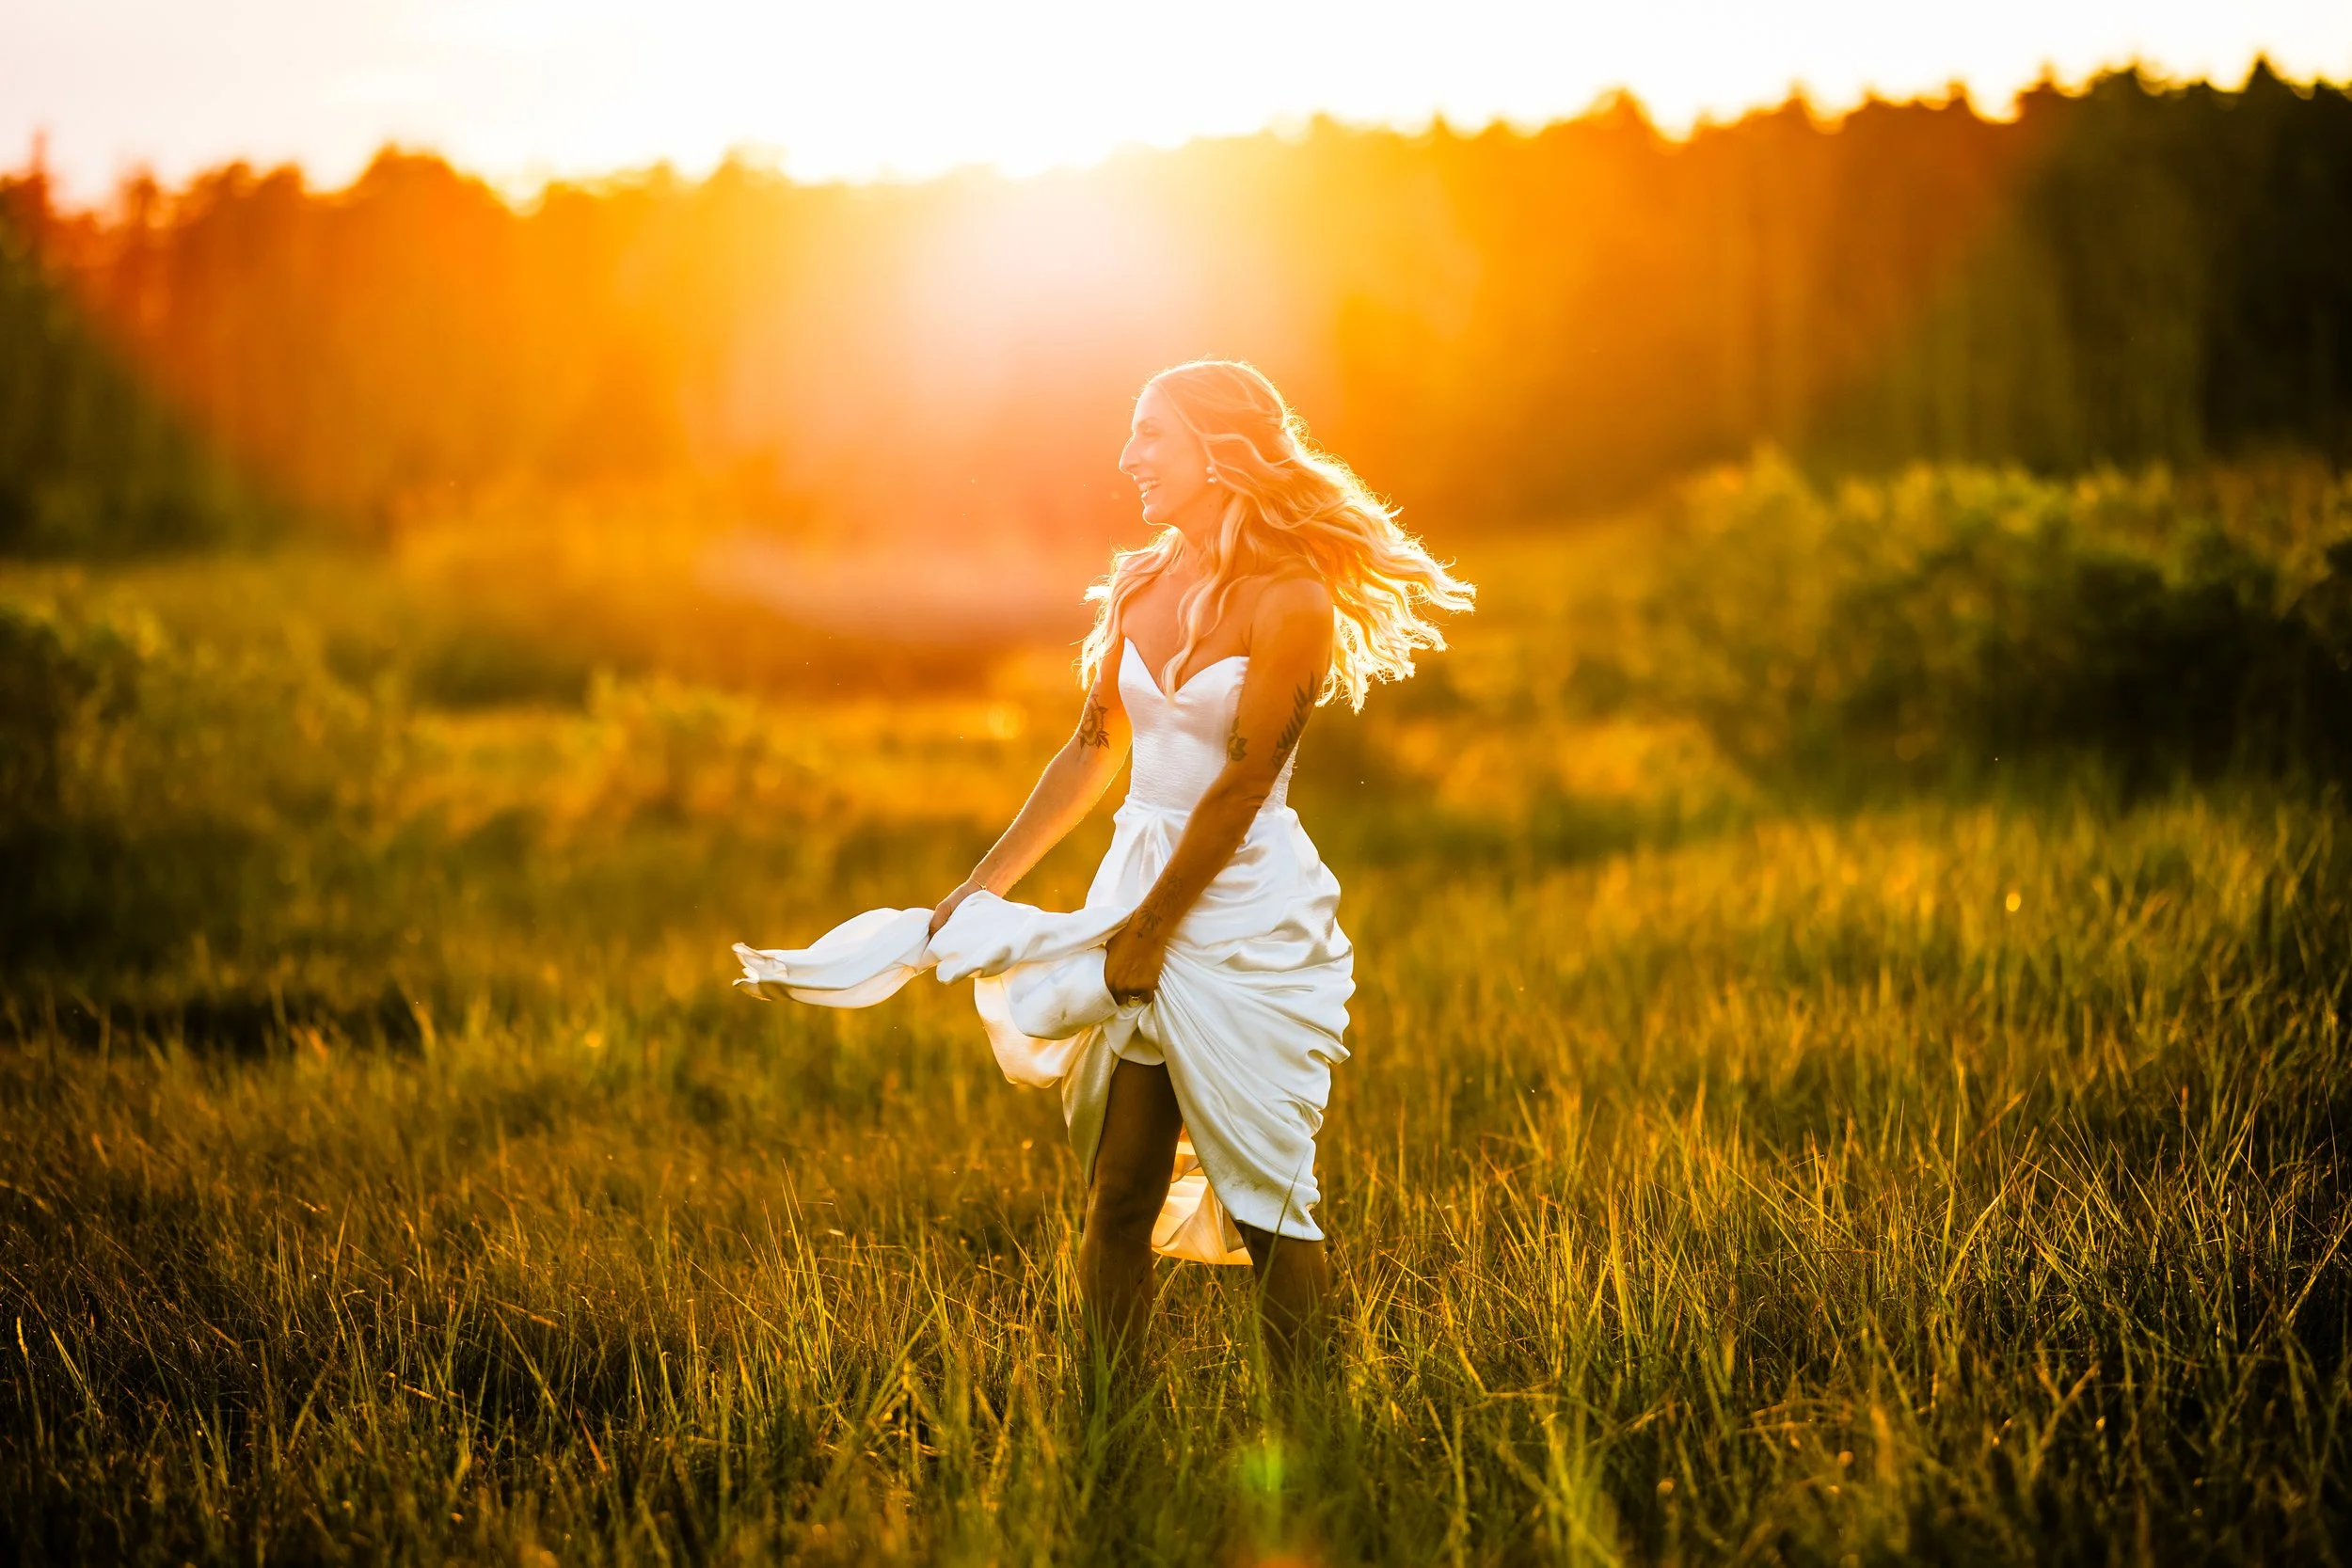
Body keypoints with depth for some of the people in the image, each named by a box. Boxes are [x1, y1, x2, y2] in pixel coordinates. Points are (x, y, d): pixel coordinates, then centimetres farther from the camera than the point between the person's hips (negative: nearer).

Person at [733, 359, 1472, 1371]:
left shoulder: (1290, 602, -13)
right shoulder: (1138, 585, 7)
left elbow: (1243, 784, -14)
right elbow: (1094, 749, 14)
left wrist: (1150, 928, -11)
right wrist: (981, 889, 13)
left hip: (1248, 911, -6)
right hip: (1136, 887, 6)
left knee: (1263, 1191, -2)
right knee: (1118, 1190, 2)